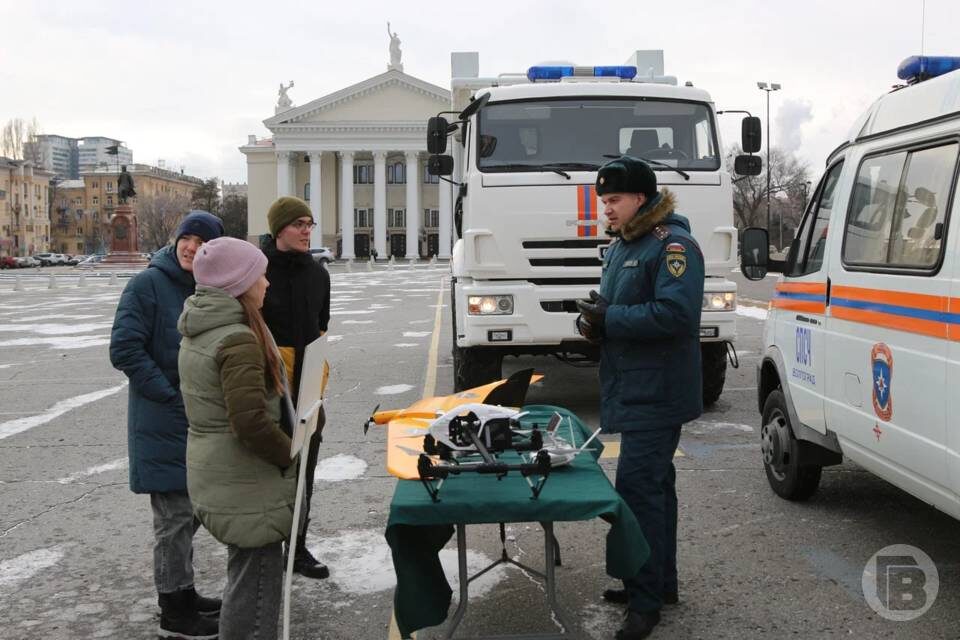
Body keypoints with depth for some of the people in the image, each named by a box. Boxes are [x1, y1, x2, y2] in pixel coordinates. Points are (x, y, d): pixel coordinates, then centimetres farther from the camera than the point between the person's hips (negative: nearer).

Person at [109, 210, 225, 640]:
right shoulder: (148, 284, -13)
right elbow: (125, 349, -17)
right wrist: (170, 395, -17)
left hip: (199, 421, 7)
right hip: (162, 423, -7)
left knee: (190, 510, 17)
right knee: (175, 516, 0)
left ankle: (182, 593, 32)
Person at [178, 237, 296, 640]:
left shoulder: (197, 334, 9)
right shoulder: (239, 339, -21)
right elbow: (251, 421, -27)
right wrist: (290, 454, -11)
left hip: (211, 476, 10)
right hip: (245, 485, -10)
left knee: (244, 575, 24)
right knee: (257, 584, 1)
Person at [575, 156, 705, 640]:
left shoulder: (673, 245, -14)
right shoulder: (620, 245, 16)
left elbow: (676, 313, -27)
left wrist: (608, 320, -20)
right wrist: (591, 320, 0)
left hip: (657, 391, -10)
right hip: (631, 387, 10)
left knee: (638, 486, -11)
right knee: (654, 483, 16)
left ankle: (646, 599, -2)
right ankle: (660, 582, 28)